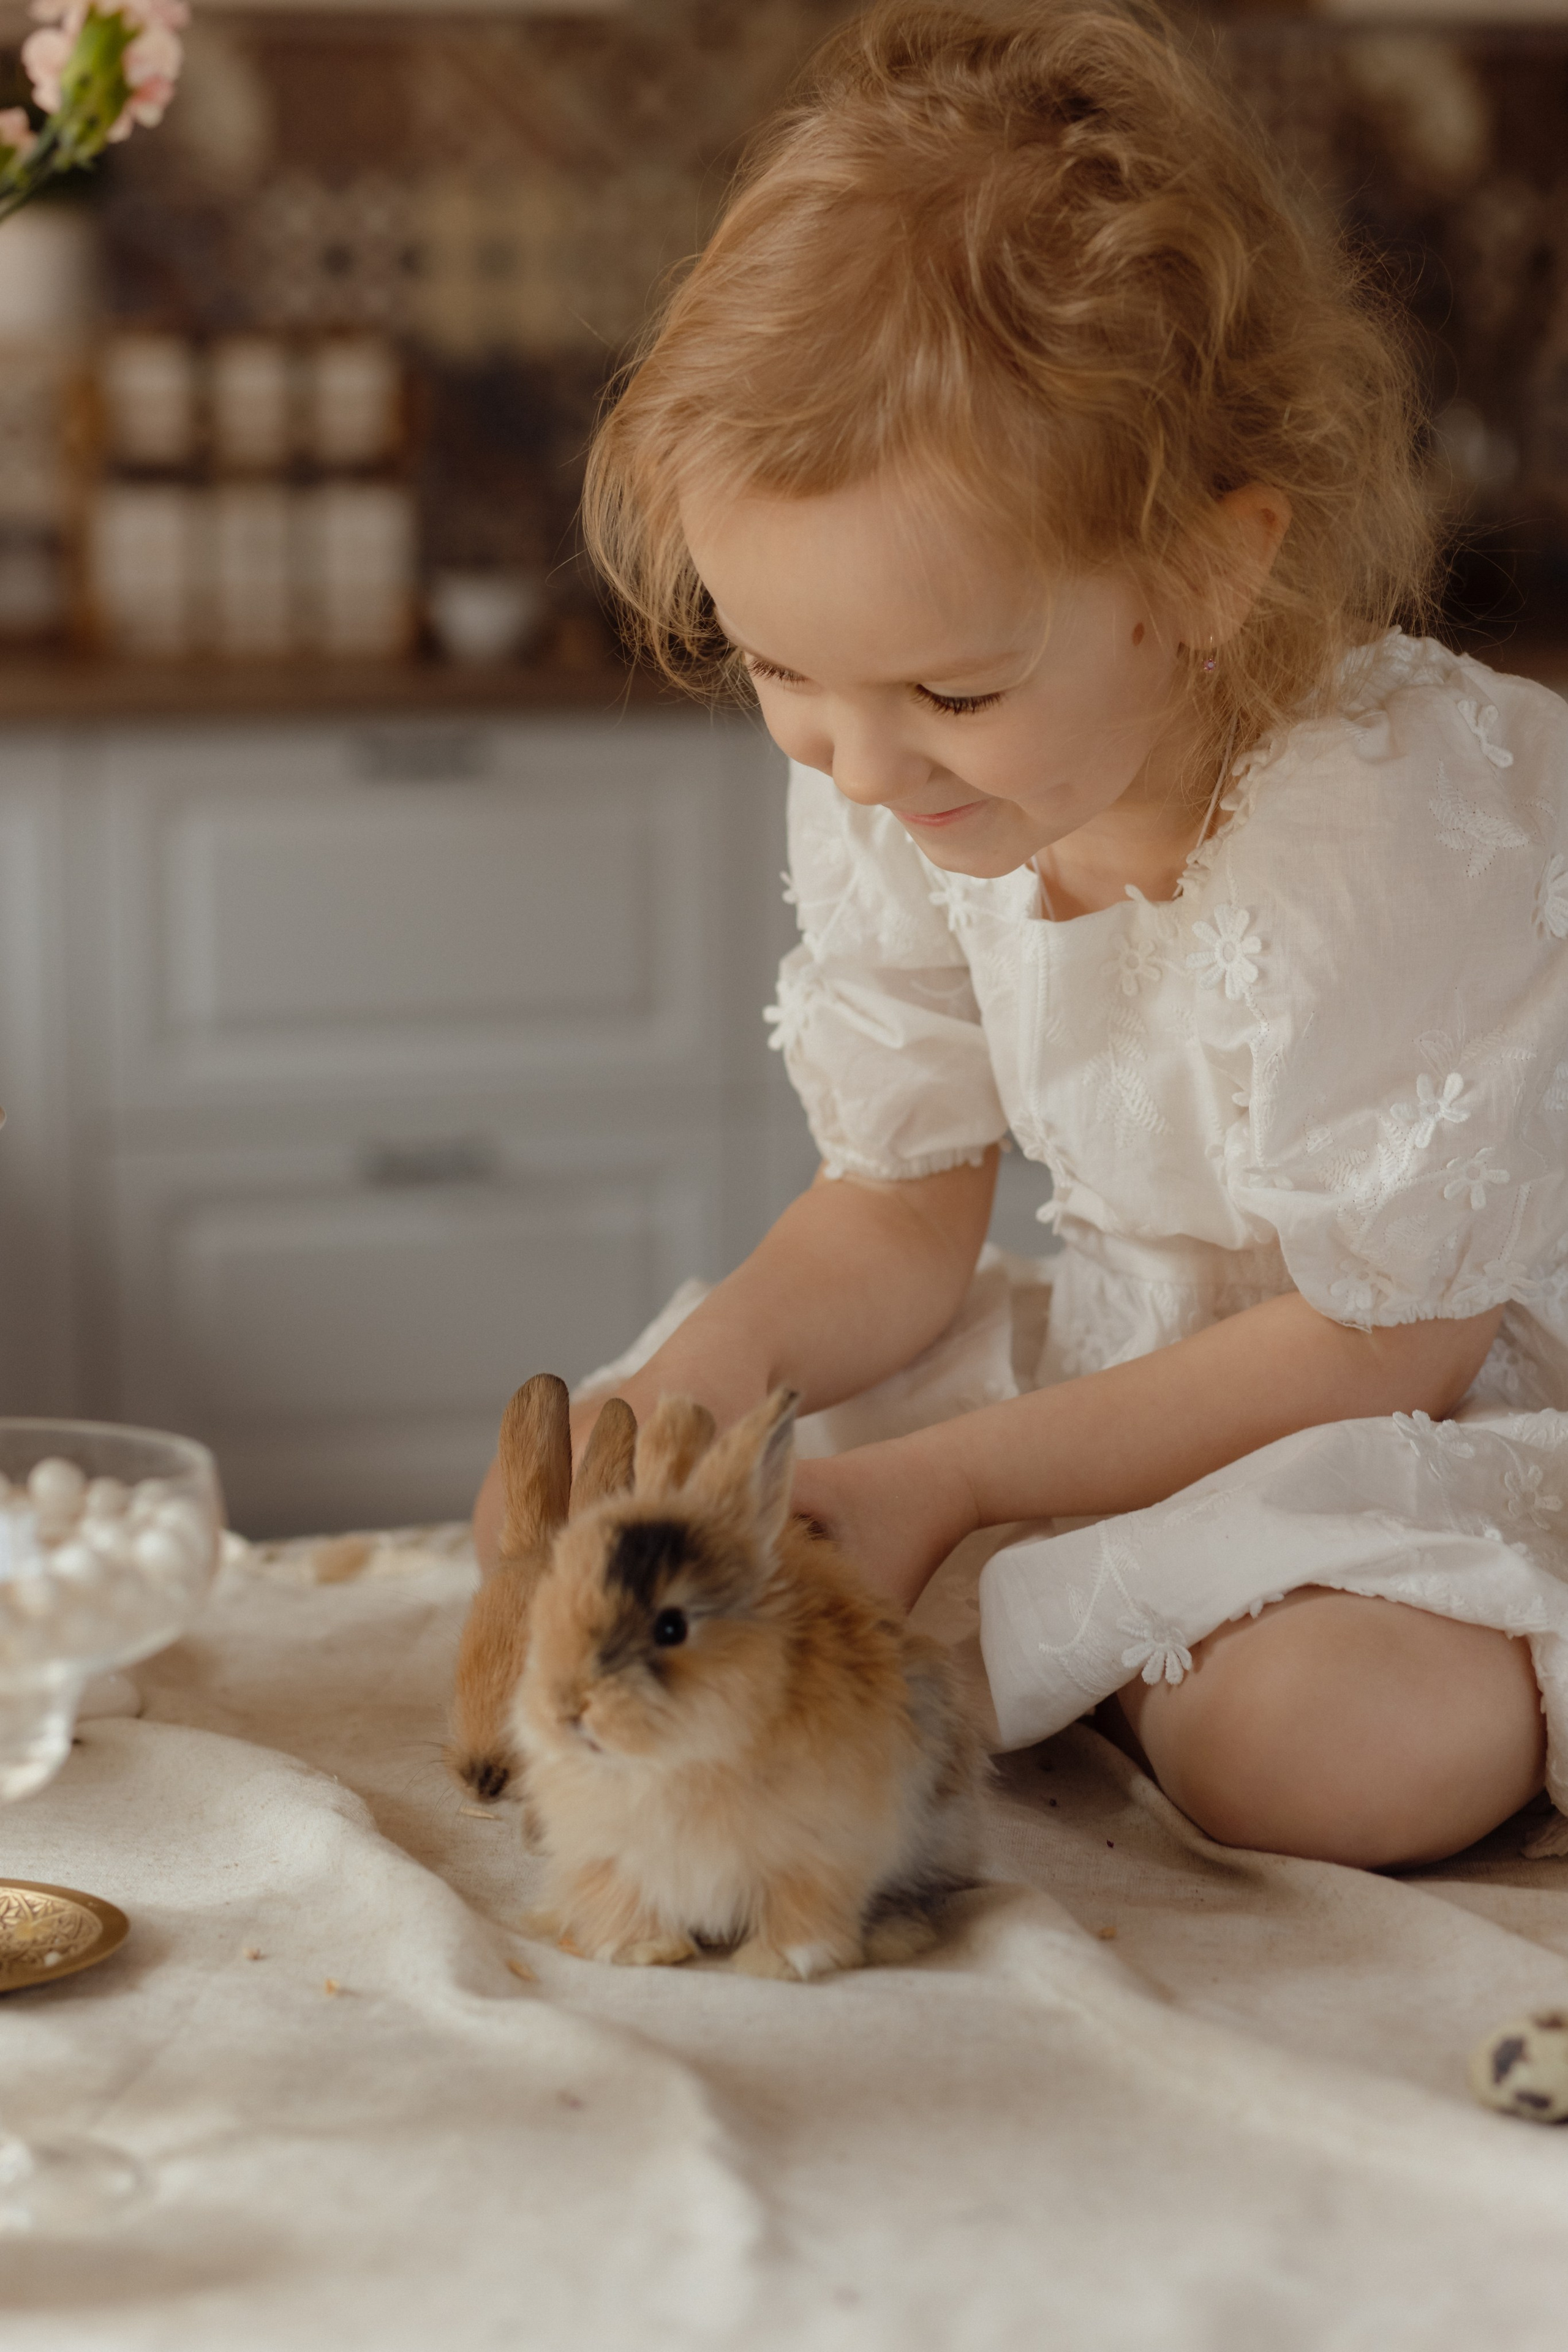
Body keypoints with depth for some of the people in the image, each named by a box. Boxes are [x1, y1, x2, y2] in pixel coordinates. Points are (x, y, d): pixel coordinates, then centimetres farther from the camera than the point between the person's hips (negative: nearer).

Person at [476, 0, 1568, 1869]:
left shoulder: (1395, 835, -31)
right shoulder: (885, 802, -10)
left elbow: (1387, 1332, -20)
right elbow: (903, 1205, 2)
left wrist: (947, 1481, -22)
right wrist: (708, 1368, -20)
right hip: (1155, 1363, 7)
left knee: (1331, 1738, -36)